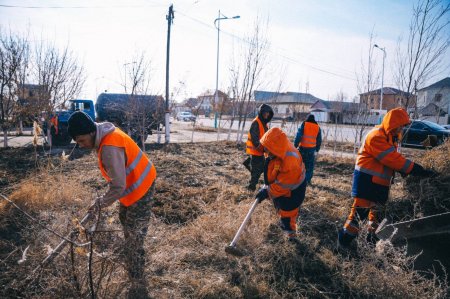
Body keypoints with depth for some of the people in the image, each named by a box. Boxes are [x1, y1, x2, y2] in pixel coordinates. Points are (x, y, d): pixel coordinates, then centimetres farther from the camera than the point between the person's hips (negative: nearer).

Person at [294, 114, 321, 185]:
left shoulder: (303, 125, -2)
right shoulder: (317, 127, 9)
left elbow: (298, 136, -9)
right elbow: (319, 140, 14)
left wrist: (295, 145, -5)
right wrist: (317, 150, 22)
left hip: (303, 147, -2)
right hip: (312, 149, 2)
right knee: (310, 165, 9)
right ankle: (308, 179, 9)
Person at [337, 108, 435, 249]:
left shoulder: (391, 136, 13)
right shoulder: (376, 136, -19)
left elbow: (393, 158, 11)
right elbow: (393, 159, -24)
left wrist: (403, 170, -7)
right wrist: (415, 169, -23)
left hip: (381, 181, 10)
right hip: (366, 179, -10)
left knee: (377, 210, 17)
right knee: (360, 210, -9)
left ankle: (373, 240, 32)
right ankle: (344, 241, 2)